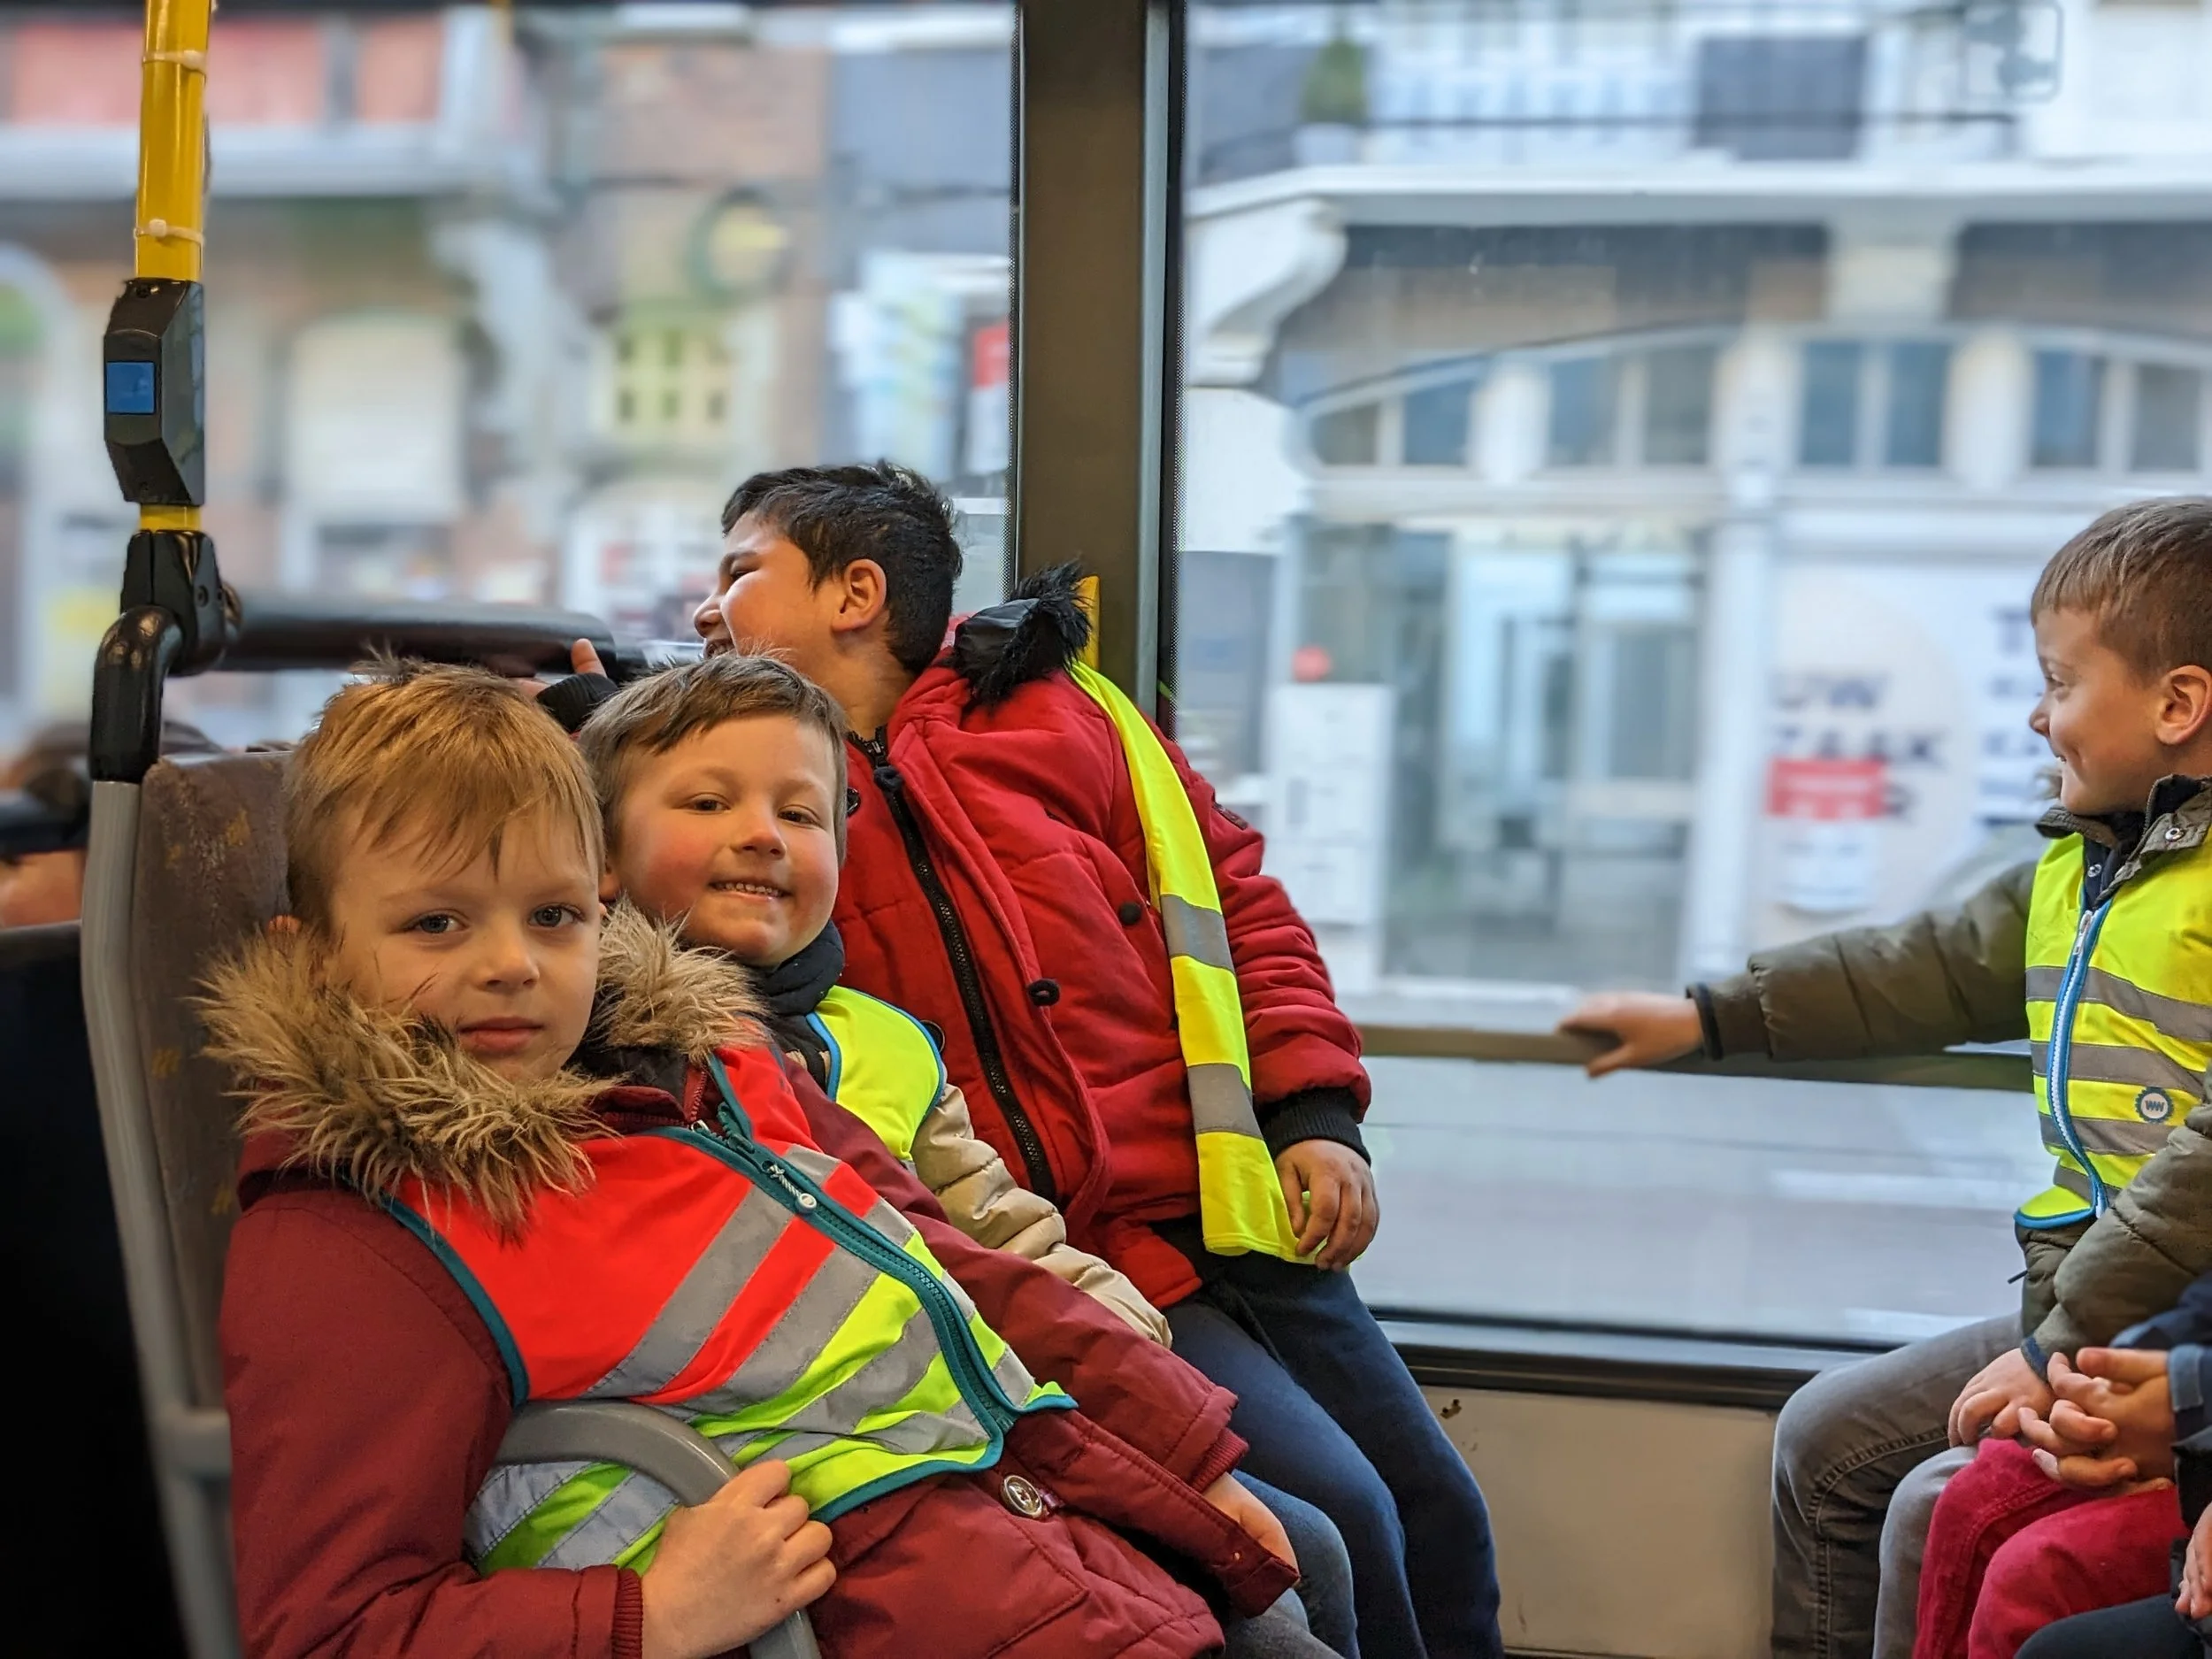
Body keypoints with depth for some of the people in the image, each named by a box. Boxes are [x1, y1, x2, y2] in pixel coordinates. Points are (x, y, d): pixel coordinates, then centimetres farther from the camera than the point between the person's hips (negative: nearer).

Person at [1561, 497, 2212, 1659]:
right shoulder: (2079, 865, 11)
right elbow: (1932, 972, 21)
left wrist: (2066, 1346, -22)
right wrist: (1707, 1019, 22)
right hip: (2071, 1311, 9)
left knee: (1943, 1510, -19)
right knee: (1828, 1437, 12)